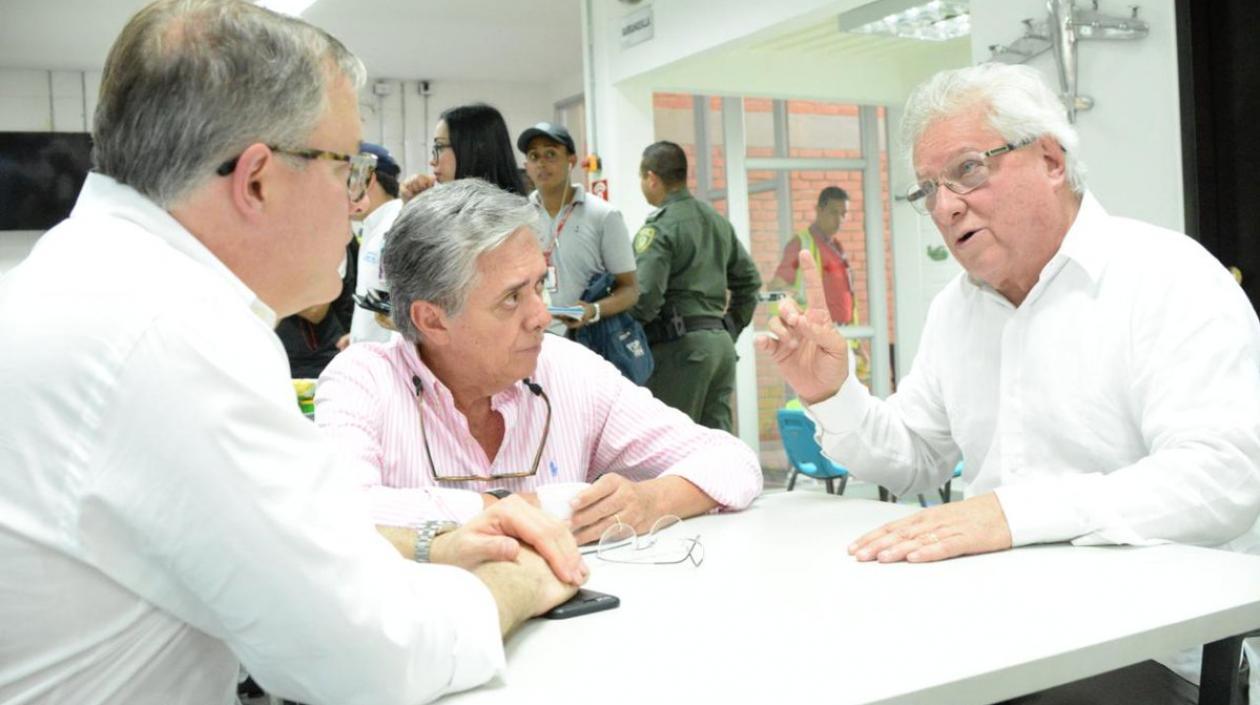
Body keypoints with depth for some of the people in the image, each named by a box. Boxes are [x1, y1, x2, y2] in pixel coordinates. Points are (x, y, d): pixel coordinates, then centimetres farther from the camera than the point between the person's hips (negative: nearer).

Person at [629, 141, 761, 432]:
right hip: (721, 342, 8)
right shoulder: (718, 221, 15)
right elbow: (749, 280, 20)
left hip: (680, 345, -8)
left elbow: (645, 295, -18)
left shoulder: (659, 227, -10)